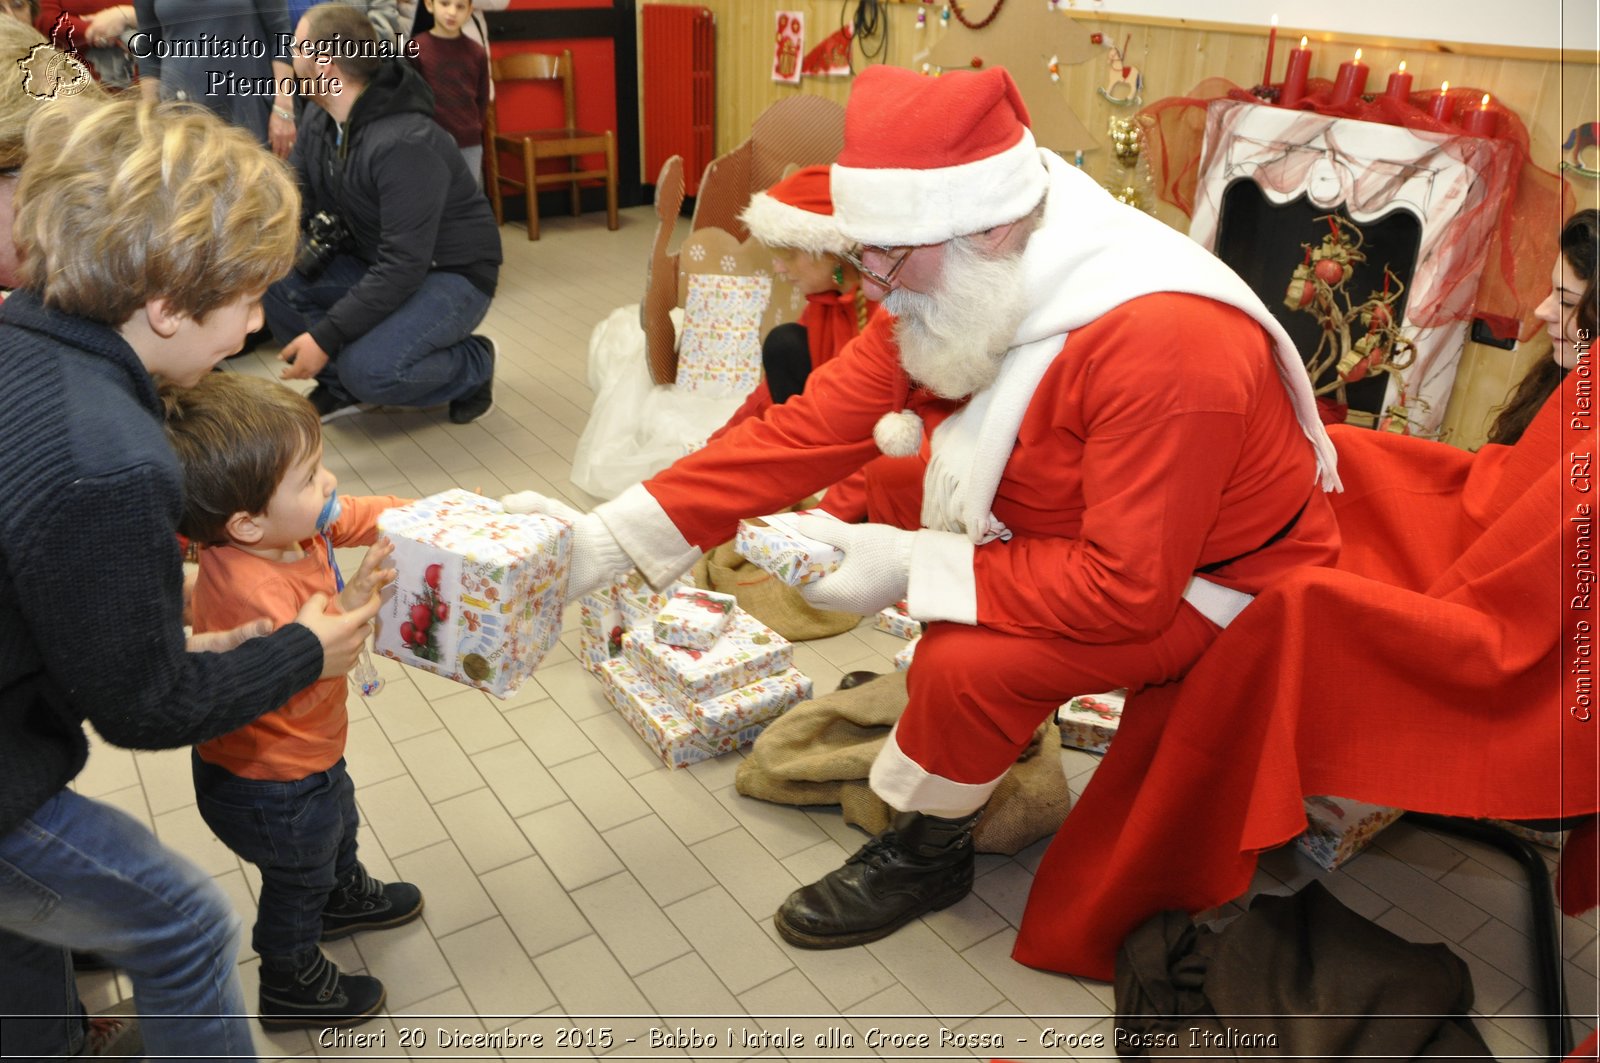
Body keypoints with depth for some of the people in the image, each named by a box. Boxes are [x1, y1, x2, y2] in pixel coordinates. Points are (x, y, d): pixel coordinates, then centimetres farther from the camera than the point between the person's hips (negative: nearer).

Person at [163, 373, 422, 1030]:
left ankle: (344, 896, 66)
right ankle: (291, 987, 47)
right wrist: (348, 606, -43)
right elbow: (293, 688, -39)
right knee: (297, 878, 20)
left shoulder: (293, 525, -17)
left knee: (337, 824, 35)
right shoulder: (251, 593, -42)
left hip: (308, 753, 8)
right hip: (270, 786, -8)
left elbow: (364, 516, -3)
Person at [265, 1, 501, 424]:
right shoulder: (317, 120, 0)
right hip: (376, 262, 8)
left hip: (452, 275, -8)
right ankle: (339, 385, 9)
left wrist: (326, 337, -30)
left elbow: (404, 269, -31)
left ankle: (472, 364, 0)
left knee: (368, 370, -29)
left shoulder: (405, 144, -29)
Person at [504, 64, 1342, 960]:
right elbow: (811, 432, -13)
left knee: (967, 662, -28)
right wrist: (605, 540, -17)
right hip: (1070, 528, 8)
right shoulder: (954, 293, -11)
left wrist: (912, 568, -31)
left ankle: (927, 852, 3)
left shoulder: (1160, 346, -35)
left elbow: (1126, 589, -34)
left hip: (1209, 579, -7)